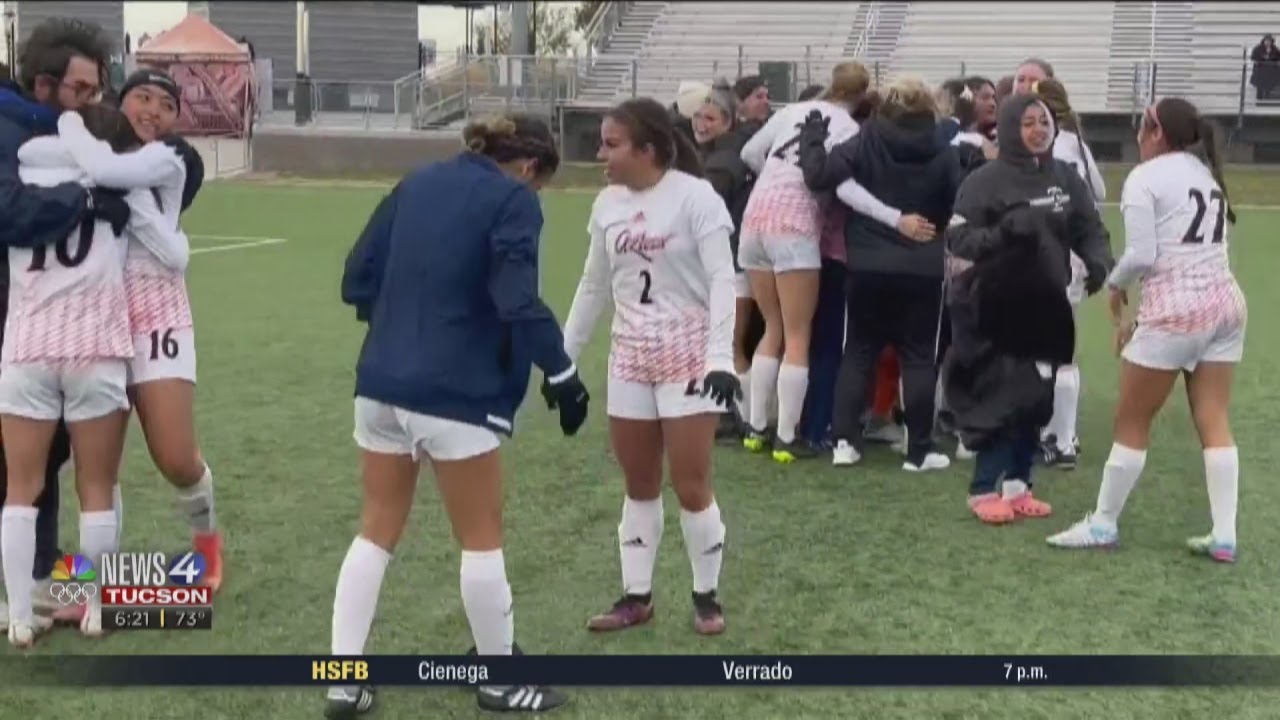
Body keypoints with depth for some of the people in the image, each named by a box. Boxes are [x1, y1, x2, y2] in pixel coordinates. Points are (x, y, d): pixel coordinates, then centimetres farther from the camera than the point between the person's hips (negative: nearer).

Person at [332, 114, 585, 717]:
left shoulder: (417, 183, 12)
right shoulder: (512, 199, -6)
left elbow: (357, 280, 11)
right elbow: (517, 299, -18)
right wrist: (562, 372, -12)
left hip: (380, 383, 6)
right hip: (454, 393, -6)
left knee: (376, 532, 16)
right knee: (481, 537, 9)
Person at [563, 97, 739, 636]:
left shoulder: (694, 196, -13)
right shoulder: (608, 204, 5)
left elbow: (722, 279, -15)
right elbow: (594, 284, 15)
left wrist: (720, 357, -23)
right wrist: (564, 352, 18)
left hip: (688, 355, -5)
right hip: (630, 356, 5)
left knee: (691, 486, -1)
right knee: (639, 483, 11)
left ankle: (706, 596, 17)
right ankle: (636, 596, 22)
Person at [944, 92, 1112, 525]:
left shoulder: (1065, 178, 5)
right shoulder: (985, 180, -9)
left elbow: (1090, 228, 10)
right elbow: (957, 237, -13)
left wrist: (1098, 262, -11)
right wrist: (1002, 233, -30)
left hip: (1045, 307, 6)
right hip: (994, 307, -6)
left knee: (1037, 400, 9)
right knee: (1002, 397, -8)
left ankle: (1017, 485, 21)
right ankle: (985, 490, 3)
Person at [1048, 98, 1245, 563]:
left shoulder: (1145, 177, -4)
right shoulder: (1208, 175, 19)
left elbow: (1142, 254, -12)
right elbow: (1200, 247, 14)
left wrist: (1115, 284, 9)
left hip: (1177, 309, -7)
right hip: (1226, 302, 7)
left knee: (1131, 422, 5)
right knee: (1215, 423, 7)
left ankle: (1102, 525, 14)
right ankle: (1224, 537, 5)